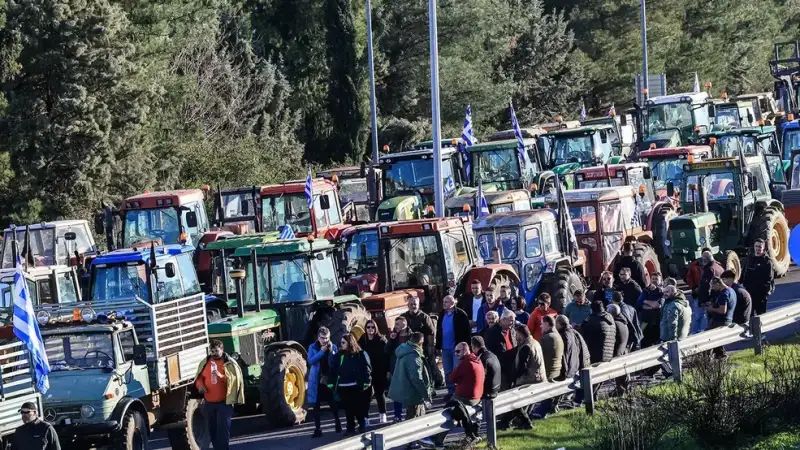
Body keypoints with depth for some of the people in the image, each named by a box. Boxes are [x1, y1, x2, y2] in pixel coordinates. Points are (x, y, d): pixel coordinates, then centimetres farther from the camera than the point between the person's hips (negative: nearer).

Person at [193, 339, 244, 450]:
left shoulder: (229, 364, -5)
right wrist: (200, 385, -3)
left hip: (224, 403, -5)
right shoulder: (205, 363, 10)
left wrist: (221, 376, -27)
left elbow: (234, 380, -12)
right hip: (209, 403, 5)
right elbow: (199, 377, 19)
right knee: (212, 430, 10)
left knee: (223, 429, -12)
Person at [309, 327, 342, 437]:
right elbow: (310, 361, -14)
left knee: (333, 404, 4)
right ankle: (318, 429, 5)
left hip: (329, 380, 0)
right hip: (317, 381, 0)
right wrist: (321, 351, -20)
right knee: (316, 405, 0)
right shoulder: (313, 347, -1)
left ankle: (338, 425, 23)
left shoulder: (333, 347, 1)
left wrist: (331, 351, -19)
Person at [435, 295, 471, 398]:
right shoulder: (442, 315, 10)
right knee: (448, 372, 11)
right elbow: (439, 331, 14)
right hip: (445, 348, 6)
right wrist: (438, 346, 11)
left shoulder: (460, 314, -10)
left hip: (457, 347, -6)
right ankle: (451, 391, 21)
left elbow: (466, 331, -10)